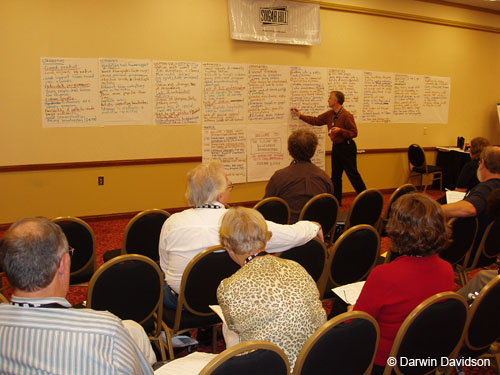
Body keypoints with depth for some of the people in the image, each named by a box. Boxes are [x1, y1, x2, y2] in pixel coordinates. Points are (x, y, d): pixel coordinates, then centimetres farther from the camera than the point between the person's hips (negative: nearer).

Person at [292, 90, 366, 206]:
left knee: (353, 175, -4)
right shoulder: (329, 114, 7)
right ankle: (336, 201, 21)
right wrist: (300, 115, 19)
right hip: (336, 147, 8)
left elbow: (354, 133, -17)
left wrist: (340, 130, -28)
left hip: (346, 148, -8)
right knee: (335, 176, 12)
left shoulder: (347, 115, -17)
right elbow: (316, 120, 17)